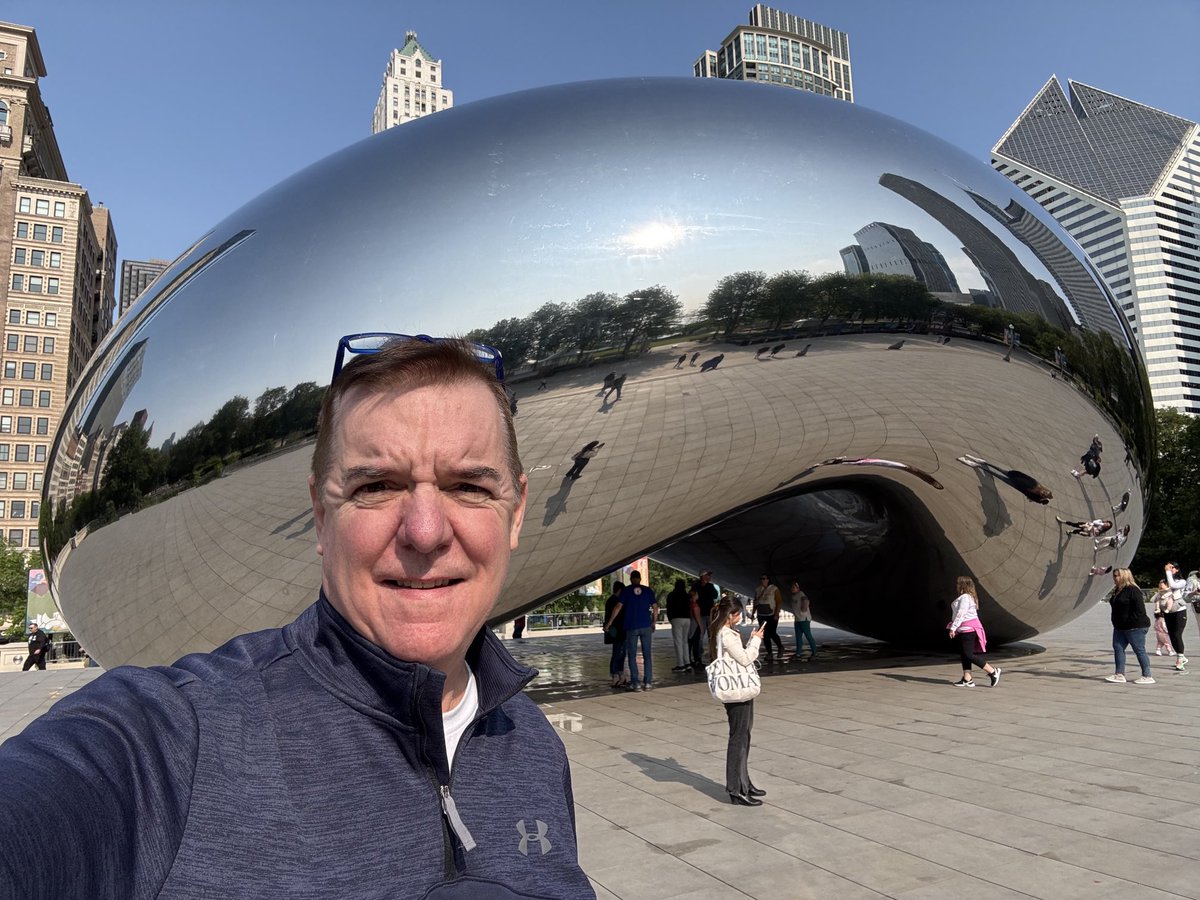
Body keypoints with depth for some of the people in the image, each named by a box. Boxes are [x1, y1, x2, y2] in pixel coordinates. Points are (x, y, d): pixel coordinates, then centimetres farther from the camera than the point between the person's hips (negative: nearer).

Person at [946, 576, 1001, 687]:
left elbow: (960, 614, -21)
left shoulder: (965, 597, -16)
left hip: (968, 629, -11)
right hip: (964, 630, 11)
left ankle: (993, 671, 0)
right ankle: (967, 680, 13)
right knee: (963, 654, 11)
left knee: (969, 654, -7)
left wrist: (953, 628, -20)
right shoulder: (964, 597, 15)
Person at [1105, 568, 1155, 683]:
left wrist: (1130, 622, -21)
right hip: (1120, 627, 10)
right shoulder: (1117, 591, 14)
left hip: (1136, 627, -9)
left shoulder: (1133, 590, -15)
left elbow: (1140, 610, -20)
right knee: (1118, 648, 4)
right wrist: (1116, 623, 15)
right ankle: (1119, 675, 6)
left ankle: (1147, 677, 7)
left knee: (1140, 650, -1)